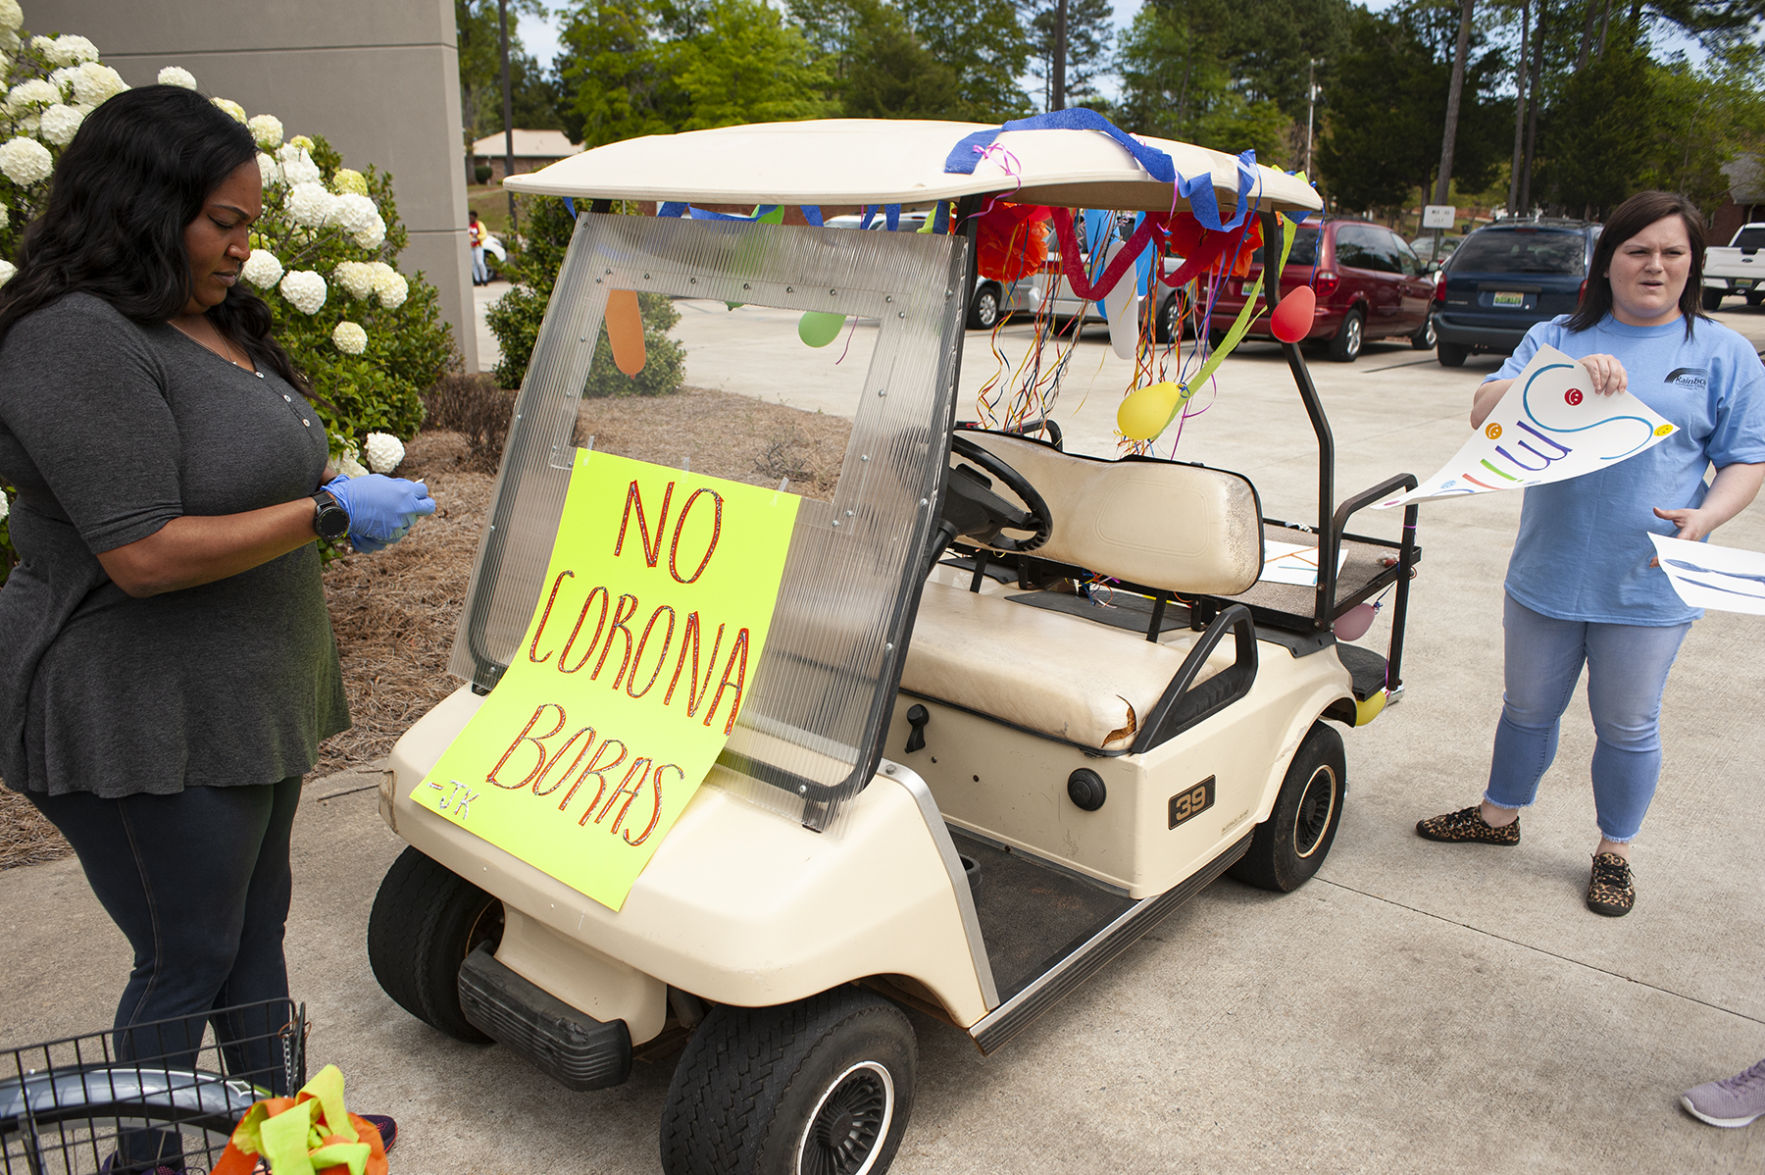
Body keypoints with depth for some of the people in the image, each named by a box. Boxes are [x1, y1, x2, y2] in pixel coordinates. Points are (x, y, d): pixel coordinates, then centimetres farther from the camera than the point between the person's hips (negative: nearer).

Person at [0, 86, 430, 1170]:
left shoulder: (207, 317, 10)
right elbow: (144, 553, -26)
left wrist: (348, 494, 7)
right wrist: (327, 512, -22)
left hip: (241, 701, 9)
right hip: (146, 723, -9)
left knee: (256, 925, 21)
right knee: (187, 960, 7)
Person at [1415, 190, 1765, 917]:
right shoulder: (1557, 338, 8)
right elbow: (1484, 413, -6)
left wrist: (1705, 517, -18)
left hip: (1647, 584, -1)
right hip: (1547, 571, 2)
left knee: (1628, 726, 10)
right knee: (1529, 707, 16)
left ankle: (1614, 852, 29)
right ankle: (1500, 815, 37)